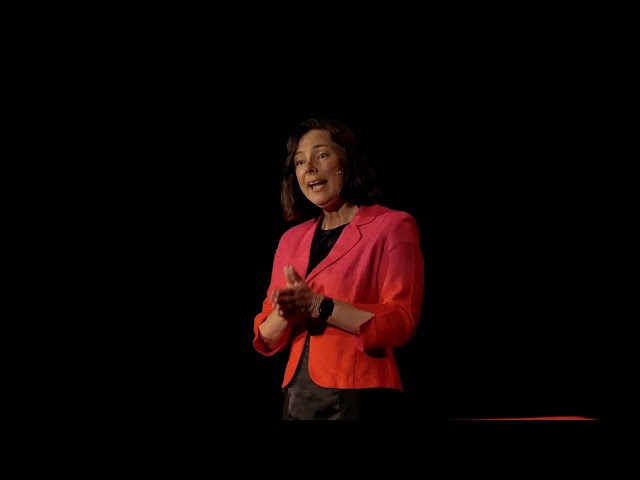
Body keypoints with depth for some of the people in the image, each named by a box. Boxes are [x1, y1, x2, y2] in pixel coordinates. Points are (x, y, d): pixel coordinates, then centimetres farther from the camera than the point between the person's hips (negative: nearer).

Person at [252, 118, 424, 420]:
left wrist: (317, 305, -18)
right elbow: (266, 339, 11)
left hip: (359, 397, -5)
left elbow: (401, 323, -13)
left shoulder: (392, 225, -3)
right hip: (298, 396, 5)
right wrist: (285, 312, -10)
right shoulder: (292, 239, 13)